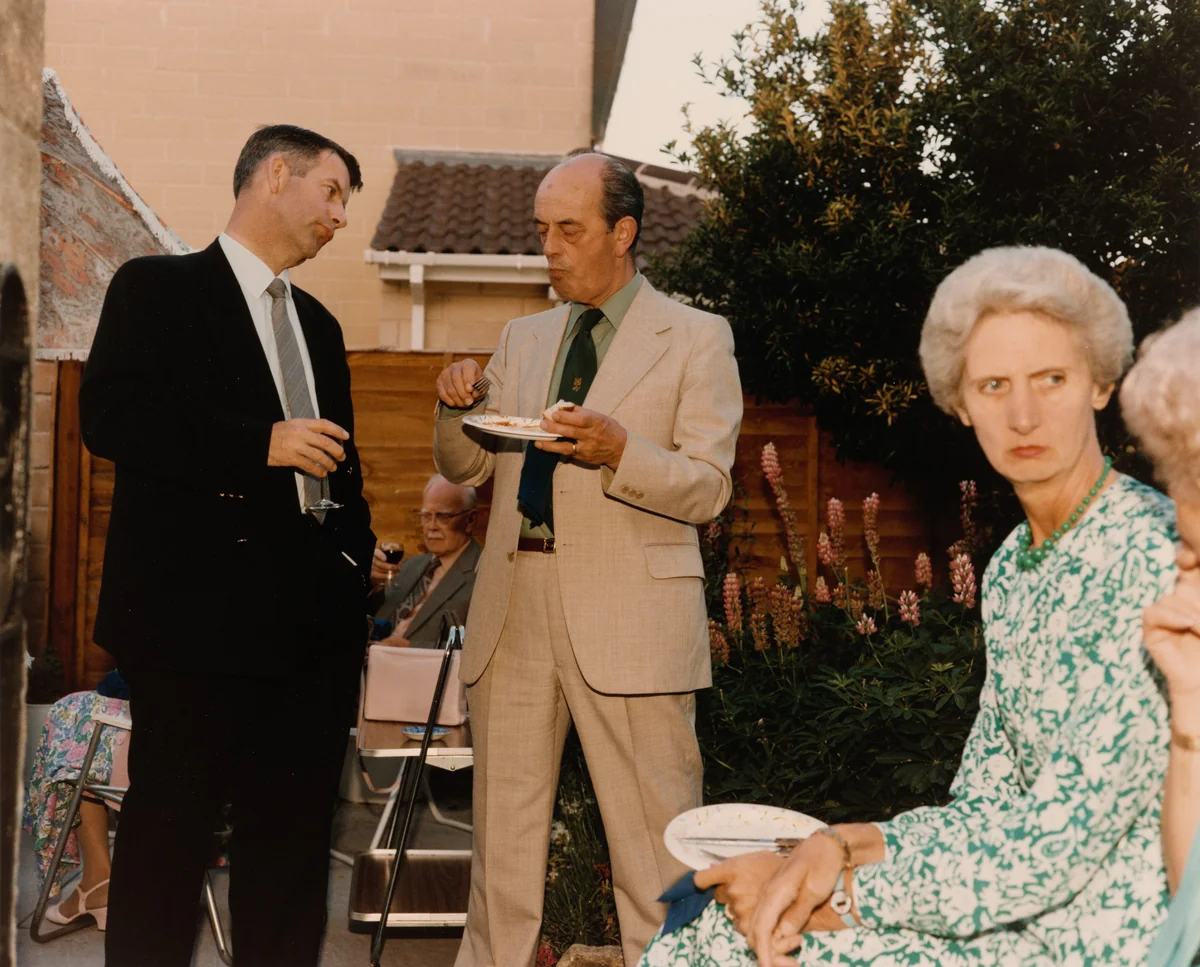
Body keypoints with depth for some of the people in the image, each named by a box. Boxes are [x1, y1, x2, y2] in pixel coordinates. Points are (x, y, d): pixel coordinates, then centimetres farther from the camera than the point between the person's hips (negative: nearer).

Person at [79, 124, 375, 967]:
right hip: (199, 619, -6)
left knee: (295, 839, 11)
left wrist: (355, 566, 15)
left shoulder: (319, 324, 21)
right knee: (169, 841, 2)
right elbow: (110, 416, -14)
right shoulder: (159, 289, 0)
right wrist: (262, 445, -19)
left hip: (310, 630, 7)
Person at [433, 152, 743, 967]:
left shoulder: (697, 338, 2)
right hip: (515, 609, 5)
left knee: (652, 841, -1)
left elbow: (708, 488, -5)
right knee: (503, 834, 12)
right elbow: (464, 467, 18)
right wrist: (459, 407, -2)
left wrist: (619, 452, -22)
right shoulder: (524, 338, 17)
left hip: (628, 617, -5)